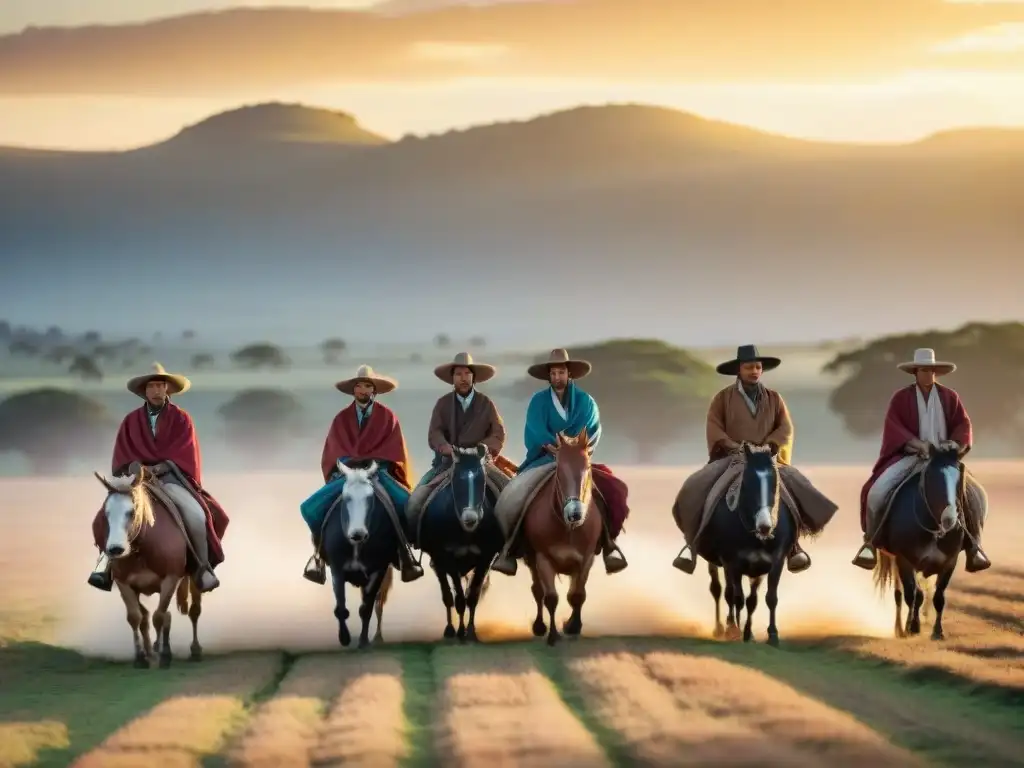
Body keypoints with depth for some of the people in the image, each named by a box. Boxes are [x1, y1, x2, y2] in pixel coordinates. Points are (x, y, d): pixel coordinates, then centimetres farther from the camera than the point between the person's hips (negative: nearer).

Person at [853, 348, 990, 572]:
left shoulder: (950, 397, 6)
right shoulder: (901, 398, 0)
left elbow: (963, 424, 4)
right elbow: (893, 427, -8)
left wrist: (954, 443, -17)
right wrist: (917, 443, -22)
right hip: (909, 456, -2)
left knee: (975, 495, -13)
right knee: (877, 491, -24)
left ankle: (973, 546, 1)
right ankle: (870, 541, -8)